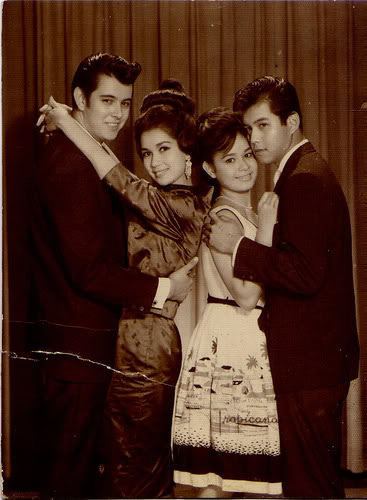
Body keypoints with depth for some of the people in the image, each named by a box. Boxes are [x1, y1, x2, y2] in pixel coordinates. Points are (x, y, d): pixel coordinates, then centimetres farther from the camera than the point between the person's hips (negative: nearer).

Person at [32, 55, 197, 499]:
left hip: (80, 336, 10)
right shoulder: (73, 165, -21)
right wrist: (162, 288, -16)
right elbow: (90, 270, -24)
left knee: (72, 462, 21)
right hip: (79, 341, -10)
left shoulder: (72, 155, 13)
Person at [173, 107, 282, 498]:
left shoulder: (248, 212, 16)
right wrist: (265, 230, -16)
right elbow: (246, 295, -20)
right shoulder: (223, 216, -12)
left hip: (253, 342, 9)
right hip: (230, 344, -9)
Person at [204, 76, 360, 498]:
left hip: (308, 361, -11)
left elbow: (304, 274, -25)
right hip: (318, 355, 11)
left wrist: (239, 246, -17)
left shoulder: (304, 178, -16)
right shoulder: (307, 172, 17)